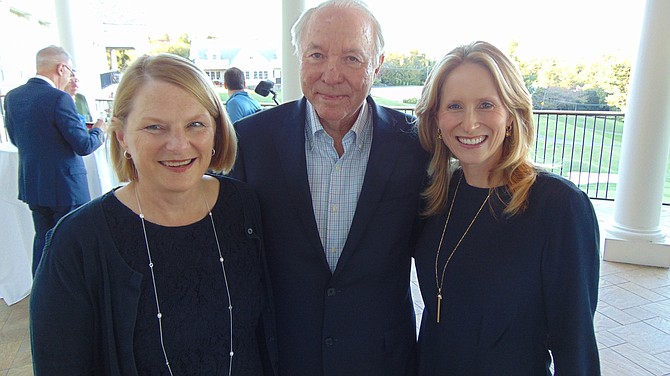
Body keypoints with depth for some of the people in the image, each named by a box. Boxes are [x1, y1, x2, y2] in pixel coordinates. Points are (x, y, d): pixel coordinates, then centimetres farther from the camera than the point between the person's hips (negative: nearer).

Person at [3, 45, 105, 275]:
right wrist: (99, 130, 1)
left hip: (32, 185, 7)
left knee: (43, 240, 20)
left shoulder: (12, 97, 3)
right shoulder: (59, 99, -20)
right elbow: (84, 146, -19)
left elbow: (15, 139, 13)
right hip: (65, 187, -7)